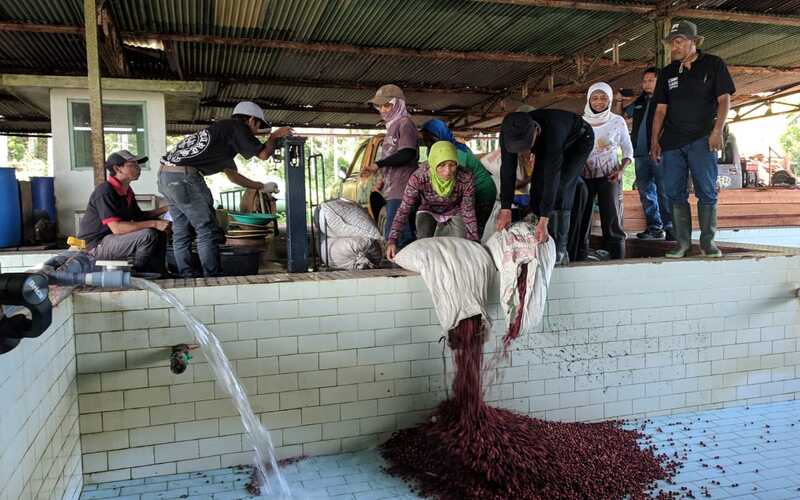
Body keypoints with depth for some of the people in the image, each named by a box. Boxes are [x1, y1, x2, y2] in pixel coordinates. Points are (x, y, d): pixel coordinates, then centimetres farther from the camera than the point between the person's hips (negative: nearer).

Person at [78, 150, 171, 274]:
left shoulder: (127, 191, 7)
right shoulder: (105, 191, -21)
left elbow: (138, 216, 16)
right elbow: (116, 228, -28)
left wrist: (165, 209, 1)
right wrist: (154, 223, -30)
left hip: (112, 237, 10)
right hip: (96, 245, -10)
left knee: (160, 231, 9)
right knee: (148, 235, -27)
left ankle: (157, 273, 10)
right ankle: (138, 274, -6)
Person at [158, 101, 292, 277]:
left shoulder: (223, 130, 29)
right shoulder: (237, 127, 1)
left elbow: (231, 174, 37)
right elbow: (263, 154, 1)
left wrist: (261, 186, 42)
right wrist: (275, 136, 19)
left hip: (165, 175, 10)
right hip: (183, 175, -10)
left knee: (182, 233, 12)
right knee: (208, 231, -5)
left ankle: (188, 278, 17)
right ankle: (213, 280, -3)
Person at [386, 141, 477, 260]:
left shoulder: (465, 178, -31)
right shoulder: (419, 177, -34)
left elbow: (468, 212, -19)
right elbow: (404, 210, -27)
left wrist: (474, 241, -20)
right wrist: (392, 240, -34)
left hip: (453, 212, 1)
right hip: (428, 212, -1)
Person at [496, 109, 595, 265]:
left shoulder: (553, 130, -46)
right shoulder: (508, 132, -31)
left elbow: (552, 175, -46)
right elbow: (507, 169, -26)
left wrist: (543, 221, -47)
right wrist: (505, 209, -31)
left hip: (578, 141, -5)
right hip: (546, 144, 6)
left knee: (560, 188, -20)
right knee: (537, 187, -6)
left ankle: (560, 250, -15)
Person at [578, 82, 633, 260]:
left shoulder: (618, 121, 4)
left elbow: (628, 151, 9)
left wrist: (621, 170, -7)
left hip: (609, 176, -1)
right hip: (584, 175, 2)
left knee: (612, 218, -9)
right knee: (582, 217, -2)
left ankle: (617, 258, -7)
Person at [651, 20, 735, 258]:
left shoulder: (713, 64, 5)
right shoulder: (668, 72, 14)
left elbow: (724, 99, 0)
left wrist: (717, 130, -13)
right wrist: (654, 140, 6)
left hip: (702, 139, -3)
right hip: (672, 140, 4)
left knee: (706, 191, -6)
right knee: (675, 193, 1)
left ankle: (707, 241, 1)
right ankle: (682, 241, 7)